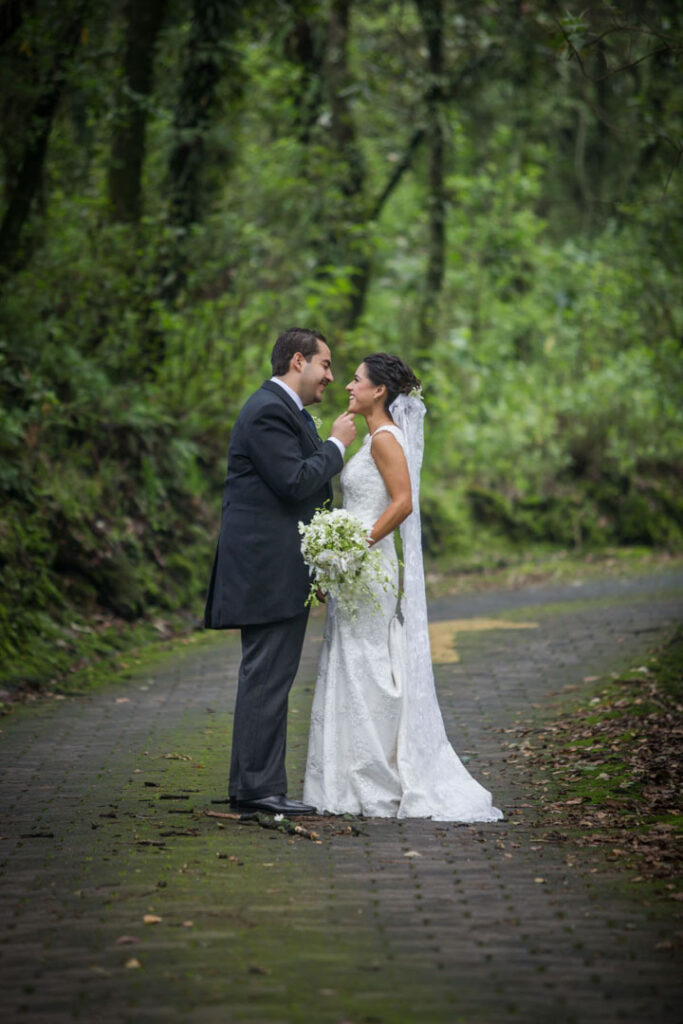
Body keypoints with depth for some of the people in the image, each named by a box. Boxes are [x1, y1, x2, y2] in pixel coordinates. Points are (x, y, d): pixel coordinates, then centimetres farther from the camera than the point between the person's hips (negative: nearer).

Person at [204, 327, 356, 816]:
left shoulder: (290, 412, 21)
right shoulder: (268, 411, -14)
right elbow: (294, 483, -21)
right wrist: (336, 444, -9)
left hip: (282, 570, 11)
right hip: (268, 569, -11)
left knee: (269, 675, 13)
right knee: (267, 675, -10)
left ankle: (252, 784, 17)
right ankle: (258, 786, -8)